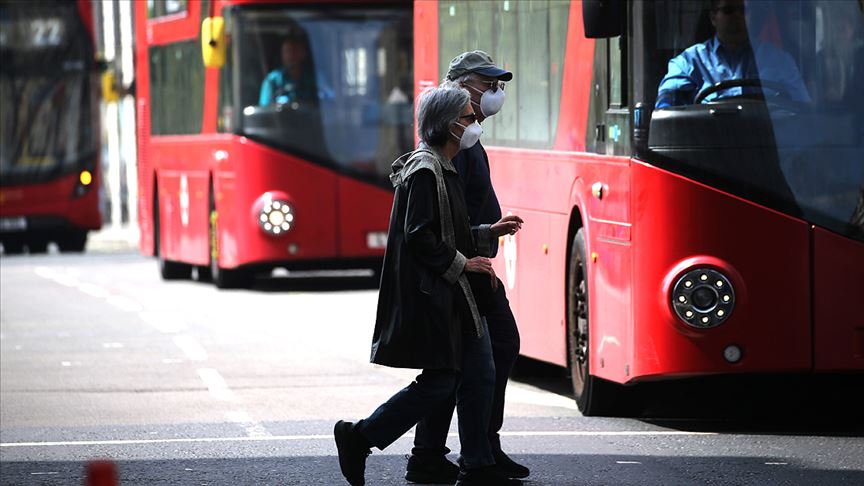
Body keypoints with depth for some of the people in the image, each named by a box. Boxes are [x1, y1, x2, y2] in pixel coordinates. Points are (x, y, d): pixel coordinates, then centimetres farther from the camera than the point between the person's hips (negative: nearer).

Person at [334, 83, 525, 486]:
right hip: (430, 295, -10)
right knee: (439, 383, -7)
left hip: (451, 294, 10)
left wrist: (489, 233, 16)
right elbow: (419, 236, -21)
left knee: (479, 374, 7)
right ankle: (358, 438, 2)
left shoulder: (442, 169, 16)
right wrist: (461, 263, -16)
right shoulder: (424, 170, -15)